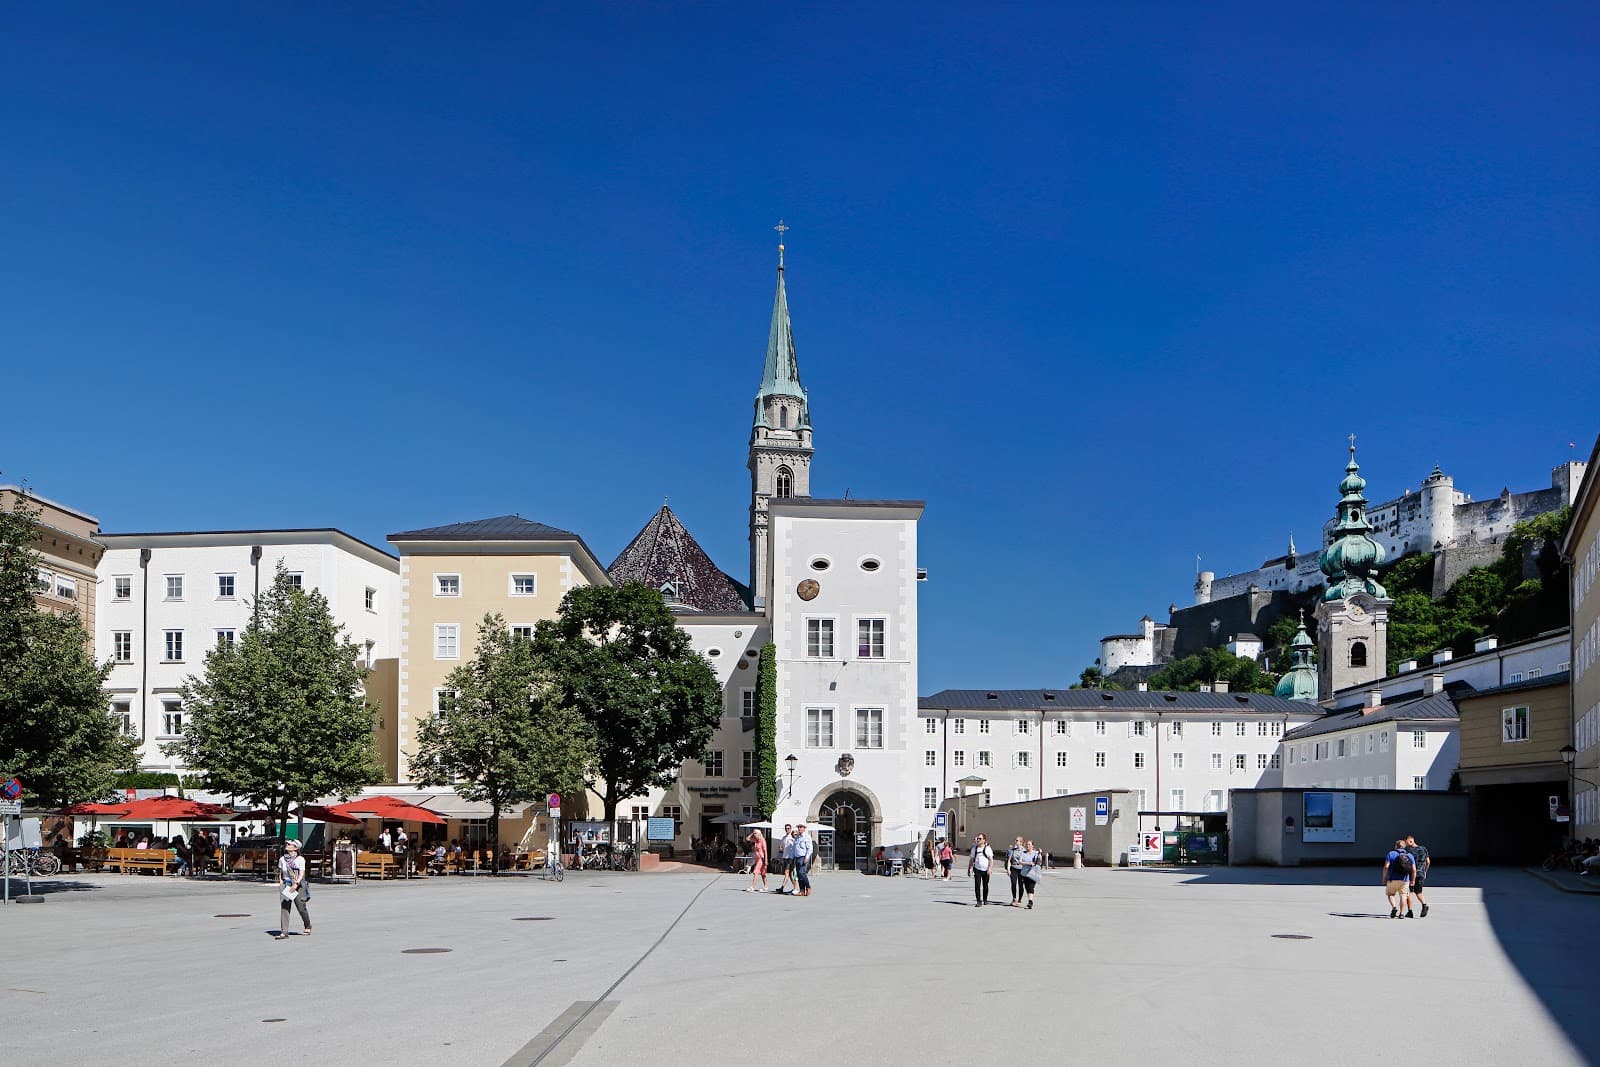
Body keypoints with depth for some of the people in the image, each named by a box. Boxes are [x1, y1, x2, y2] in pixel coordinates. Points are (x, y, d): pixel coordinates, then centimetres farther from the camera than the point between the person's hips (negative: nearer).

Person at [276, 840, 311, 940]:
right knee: (284, 908, -10)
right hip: (286, 886, 3)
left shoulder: (300, 859, -3)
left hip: (298, 886, -3)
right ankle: (284, 932, -13)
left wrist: (296, 884, -24)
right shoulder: (282, 860, 9)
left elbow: (301, 874, -11)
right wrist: (281, 884, 7)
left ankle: (308, 927, 27)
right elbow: (280, 873, 19)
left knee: (301, 908, 1)